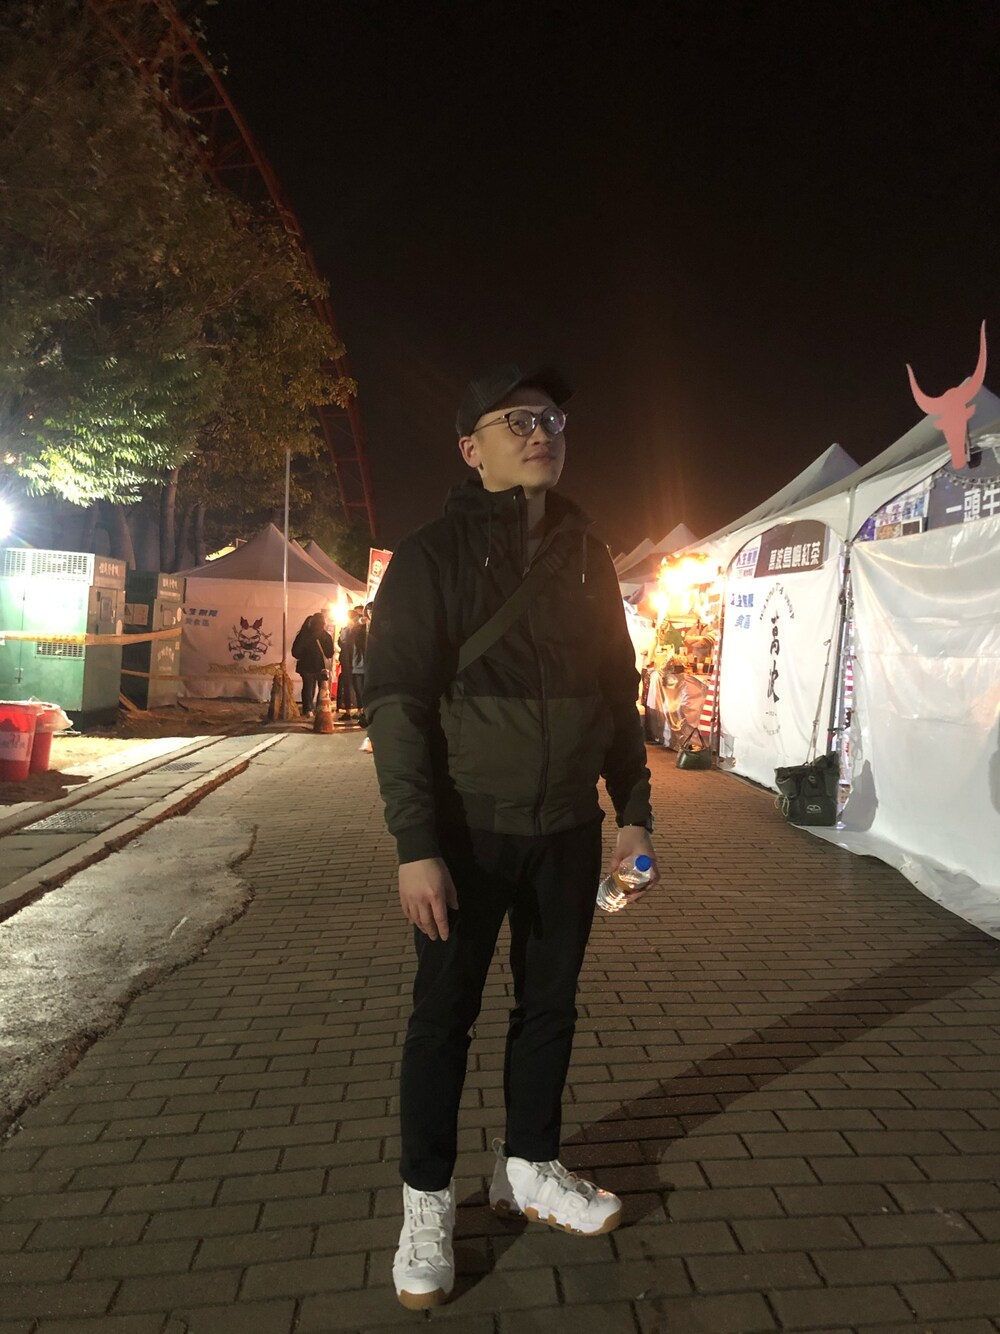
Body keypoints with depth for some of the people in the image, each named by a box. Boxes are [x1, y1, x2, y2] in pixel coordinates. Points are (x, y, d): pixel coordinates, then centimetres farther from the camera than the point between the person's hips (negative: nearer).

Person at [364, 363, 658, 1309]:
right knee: (444, 1015, 8)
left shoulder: (586, 557, 8)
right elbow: (394, 702, -11)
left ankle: (529, 1167, 38)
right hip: (469, 832, -4)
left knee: (550, 1004, 16)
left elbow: (619, 693, 12)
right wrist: (416, 846, -17)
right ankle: (427, 1201, 29)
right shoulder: (433, 555, -6)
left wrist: (633, 811, 8)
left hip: (569, 832, 5)